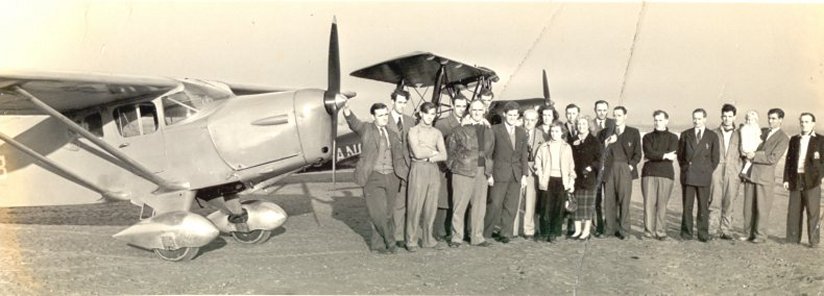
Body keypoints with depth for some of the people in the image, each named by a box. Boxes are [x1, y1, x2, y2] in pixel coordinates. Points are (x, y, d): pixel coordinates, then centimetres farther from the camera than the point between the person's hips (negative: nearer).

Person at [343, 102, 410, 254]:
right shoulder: (366, 129, 2)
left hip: (391, 177, 4)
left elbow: (402, 152, 25)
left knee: (387, 213, 4)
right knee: (378, 212, -9)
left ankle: (378, 243, 16)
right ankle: (389, 241, 10)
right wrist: (347, 112, -38)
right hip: (373, 177, -4)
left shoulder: (392, 135, 17)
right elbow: (354, 123, -18)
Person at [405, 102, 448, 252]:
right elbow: (417, 152, -11)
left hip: (434, 170, 4)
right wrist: (434, 152, 0)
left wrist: (428, 158, -11)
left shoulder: (437, 133, 13)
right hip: (418, 169, -4)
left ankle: (427, 239, 14)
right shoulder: (414, 131, 1)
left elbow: (444, 155, 4)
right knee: (415, 206, -6)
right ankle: (411, 241, 0)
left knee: (431, 206, 5)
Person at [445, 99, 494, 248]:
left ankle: (477, 237, 18)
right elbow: (450, 149, 2)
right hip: (463, 171, -5)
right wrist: (452, 166, 1)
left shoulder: (488, 131, 12)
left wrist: (489, 173, 14)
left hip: (482, 173, 5)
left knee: (479, 206, 8)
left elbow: (489, 153, 17)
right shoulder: (460, 130, -4)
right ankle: (456, 237, 6)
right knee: (459, 205, -2)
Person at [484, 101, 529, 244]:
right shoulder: (495, 130, -1)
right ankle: (485, 233, 4)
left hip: (516, 175, 4)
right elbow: (489, 153, -2)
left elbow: (524, 155, 14)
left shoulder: (521, 133, 14)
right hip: (500, 173, -4)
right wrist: (489, 173, -8)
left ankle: (506, 234, 12)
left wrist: (524, 174, 6)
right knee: (495, 205, -6)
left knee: (511, 206, 3)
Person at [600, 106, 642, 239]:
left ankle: (623, 230, -1)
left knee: (624, 200, -6)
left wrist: (631, 165, -4)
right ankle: (609, 229, 5)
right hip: (609, 169, 2)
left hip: (625, 169, -2)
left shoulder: (633, 132, 11)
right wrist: (606, 143, -6)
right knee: (609, 201, -1)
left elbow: (637, 154, 9)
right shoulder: (605, 132, 16)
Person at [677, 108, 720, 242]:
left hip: (703, 176, -1)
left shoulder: (712, 136, 5)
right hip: (687, 175, 1)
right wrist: (684, 168, 7)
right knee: (687, 205, 2)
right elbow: (680, 154, 13)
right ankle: (686, 232, 9)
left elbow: (715, 157, 9)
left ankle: (703, 234, 7)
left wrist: (708, 171, 5)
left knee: (703, 206, 1)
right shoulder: (685, 135, 9)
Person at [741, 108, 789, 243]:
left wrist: (754, 156, -12)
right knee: (748, 206, 8)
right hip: (750, 174, 5)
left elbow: (772, 158, -13)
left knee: (762, 207, 0)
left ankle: (760, 235, 9)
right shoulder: (762, 131, 14)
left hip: (765, 176, -5)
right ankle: (748, 233, 16)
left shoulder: (783, 138, -5)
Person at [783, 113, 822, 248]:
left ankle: (814, 241, 3)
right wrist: (786, 179, 6)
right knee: (793, 211, 7)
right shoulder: (794, 139, 13)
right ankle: (793, 238, 15)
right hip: (795, 180, 4)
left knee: (813, 212, -3)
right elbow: (789, 160, 12)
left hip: (811, 181, -4)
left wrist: (819, 177, -14)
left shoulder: (820, 140, 2)